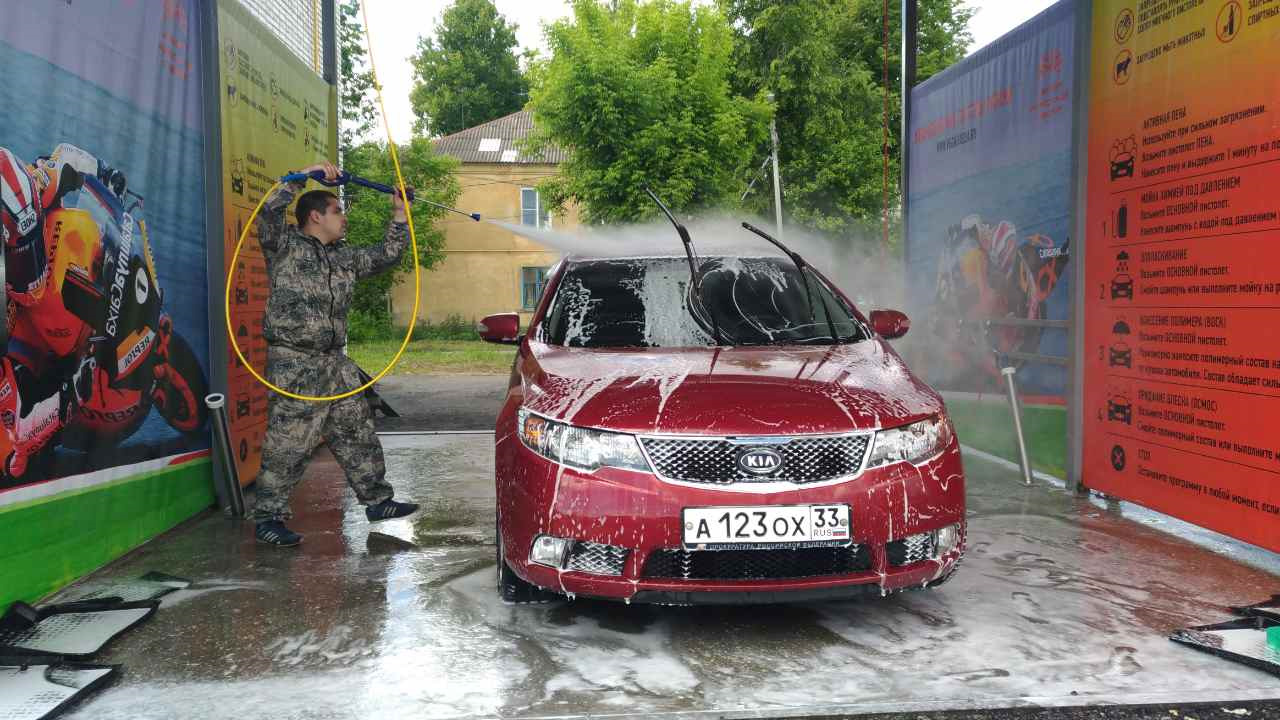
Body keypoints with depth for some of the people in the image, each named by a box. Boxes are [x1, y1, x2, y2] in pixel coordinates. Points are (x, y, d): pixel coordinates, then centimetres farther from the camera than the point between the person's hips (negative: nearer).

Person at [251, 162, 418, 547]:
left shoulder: (346, 257, 18)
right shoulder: (285, 245, -3)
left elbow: (387, 255, 24)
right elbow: (269, 210, -19)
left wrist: (399, 213, 19)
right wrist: (307, 175, -15)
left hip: (335, 362, 7)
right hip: (293, 364, -7)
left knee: (357, 434, 12)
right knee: (287, 444, -6)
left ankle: (377, 500, 23)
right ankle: (268, 518, 5)